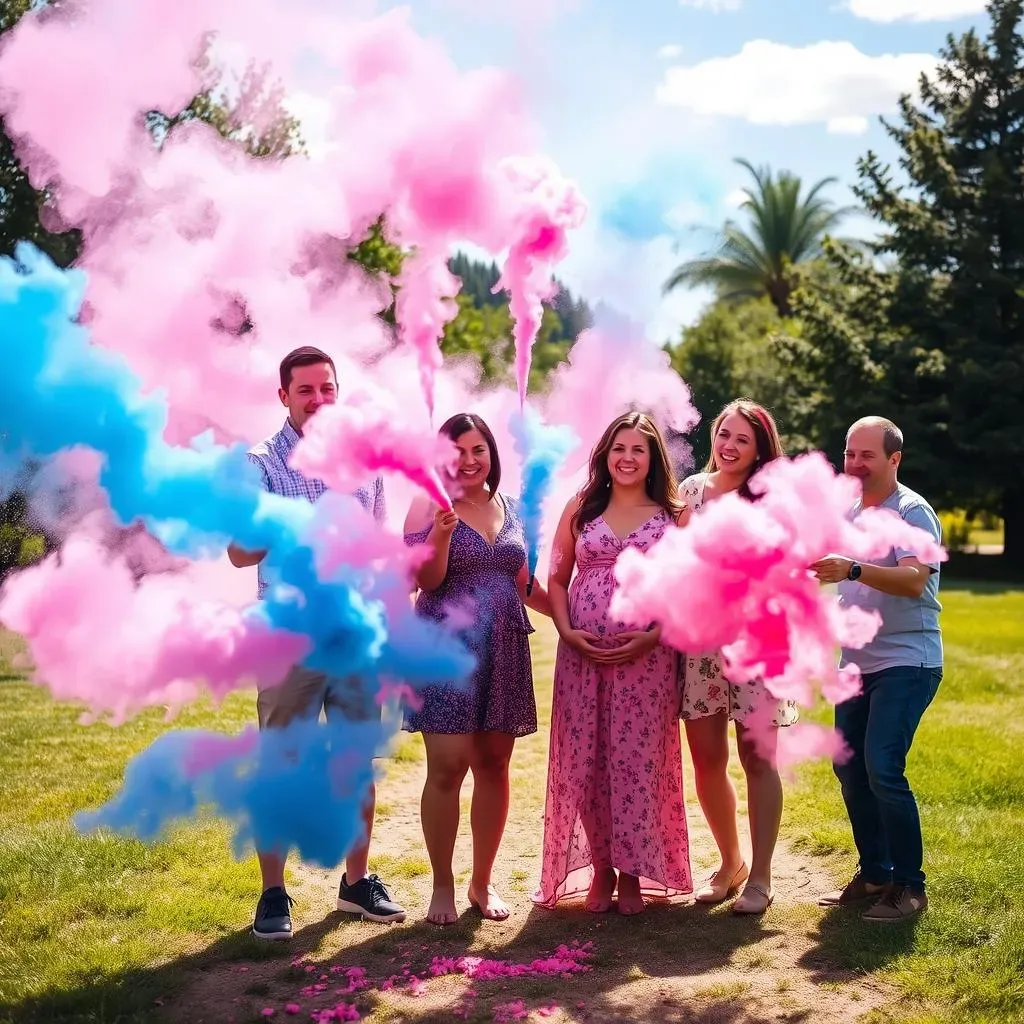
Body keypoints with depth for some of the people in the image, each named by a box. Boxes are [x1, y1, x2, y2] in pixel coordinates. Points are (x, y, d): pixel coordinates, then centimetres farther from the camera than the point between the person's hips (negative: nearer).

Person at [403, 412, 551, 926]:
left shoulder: (510, 507, 13)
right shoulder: (429, 506, -2)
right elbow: (426, 581, -9)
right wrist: (442, 531, -24)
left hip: (503, 650, 5)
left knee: (494, 765, 7)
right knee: (448, 767, -7)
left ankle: (482, 881, 20)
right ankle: (442, 885, 7)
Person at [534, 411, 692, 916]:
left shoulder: (673, 515, 5)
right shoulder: (580, 509, 9)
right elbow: (557, 579, 10)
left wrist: (654, 635, -11)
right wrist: (566, 631, -5)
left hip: (647, 657, -2)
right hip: (581, 656, 2)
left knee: (638, 761, 1)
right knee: (584, 761, 3)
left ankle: (632, 871, 14)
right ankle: (600, 866, 18)